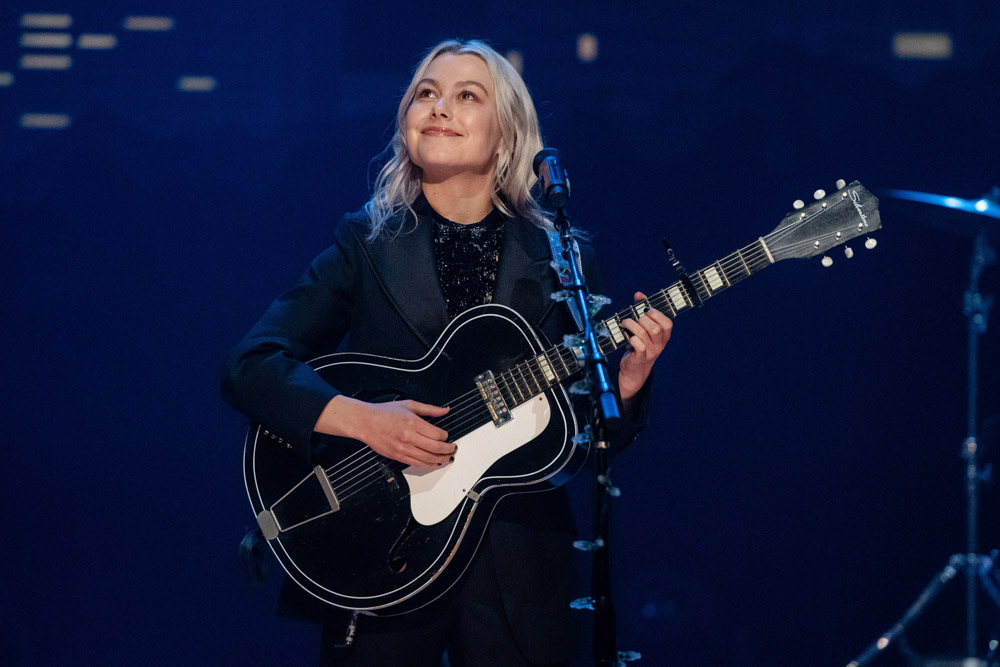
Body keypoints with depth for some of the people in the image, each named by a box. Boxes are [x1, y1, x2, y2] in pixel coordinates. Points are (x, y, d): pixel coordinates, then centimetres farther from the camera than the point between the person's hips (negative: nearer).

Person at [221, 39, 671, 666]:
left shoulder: (561, 258, 5)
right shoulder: (367, 244, 1)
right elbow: (249, 366, -7)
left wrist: (625, 383, -15)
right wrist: (359, 419, -21)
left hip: (517, 571, 1)